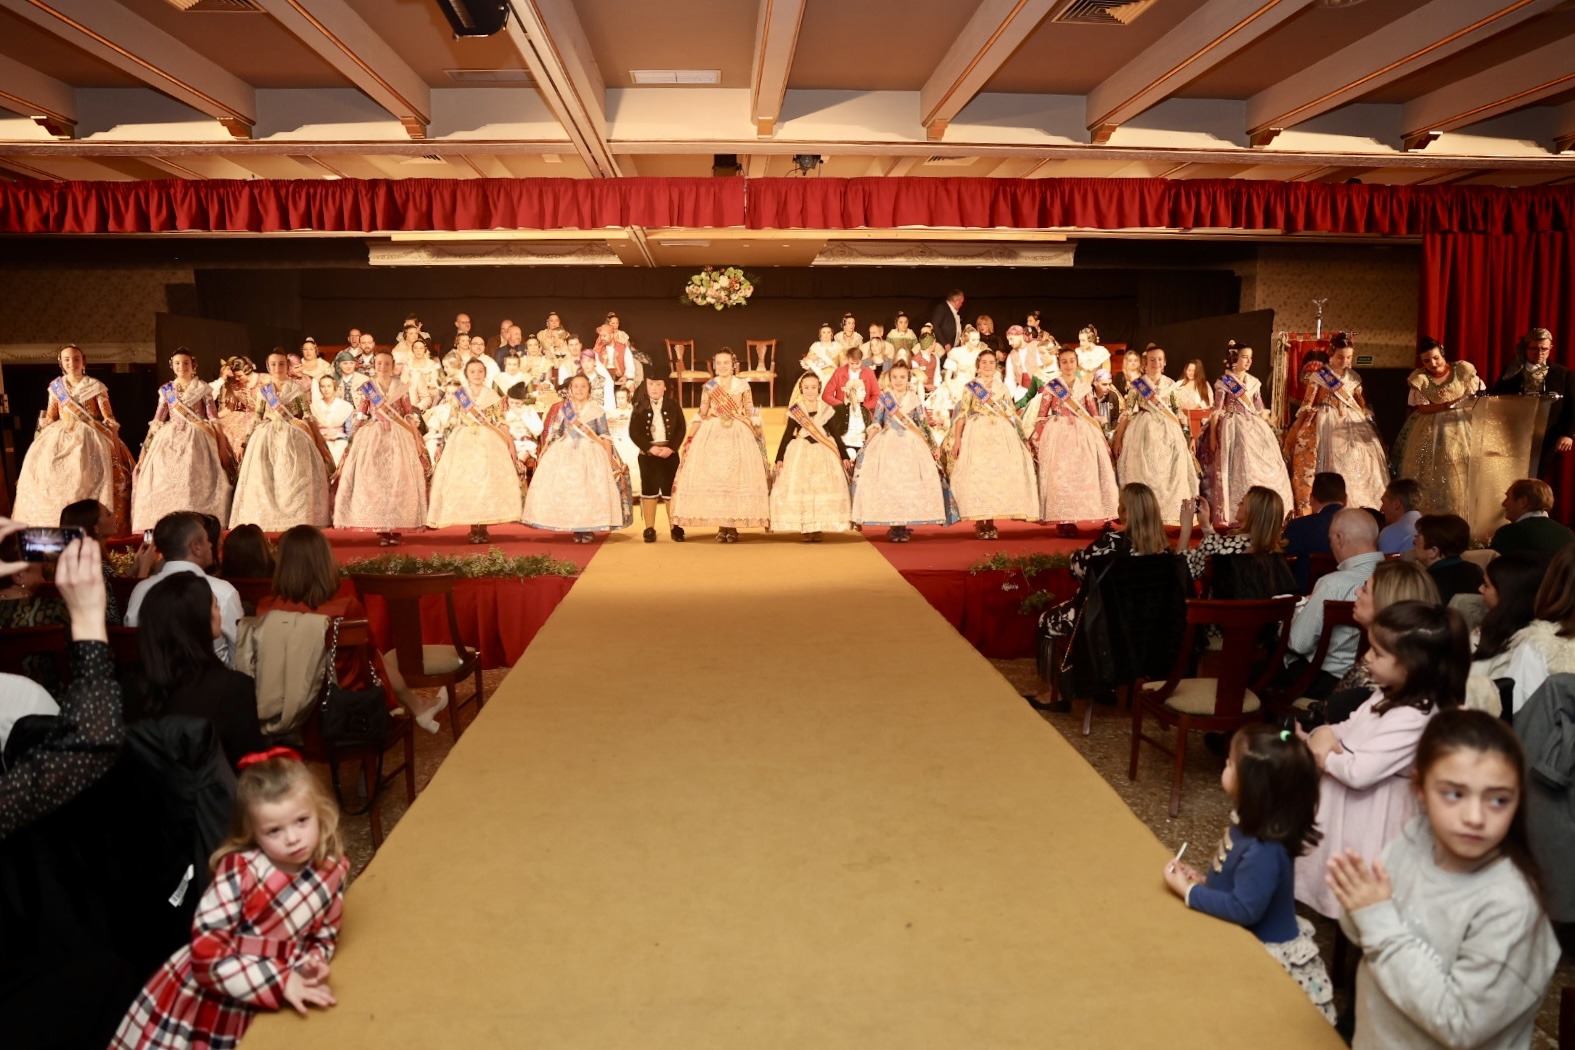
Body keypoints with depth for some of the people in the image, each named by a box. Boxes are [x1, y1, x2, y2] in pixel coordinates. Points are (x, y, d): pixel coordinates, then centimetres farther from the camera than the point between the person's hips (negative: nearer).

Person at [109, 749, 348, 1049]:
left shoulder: (331, 873, -11)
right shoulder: (239, 871, -23)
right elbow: (207, 953, -24)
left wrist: (313, 962, -16)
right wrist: (281, 982, -27)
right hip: (202, 1000, -3)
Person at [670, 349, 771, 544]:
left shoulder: (743, 386, 6)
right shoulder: (708, 387, 8)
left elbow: (751, 413, 8)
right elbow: (701, 415, 10)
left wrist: (756, 434, 0)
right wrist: (691, 437, 2)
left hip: (739, 435, -1)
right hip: (712, 435, 1)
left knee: (737, 479, -4)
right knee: (713, 479, -4)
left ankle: (733, 525, 3)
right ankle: (721, 526, 4)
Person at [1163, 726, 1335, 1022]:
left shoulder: (1263, 851, -32)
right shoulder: (1249, 822, -4)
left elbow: (1244, 909, -28)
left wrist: (1187, 891, -22)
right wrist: (1203, 880, -1)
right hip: (1249, 940, 8)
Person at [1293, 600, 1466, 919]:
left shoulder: (1412, 719, -29)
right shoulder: (1388, 694, 2)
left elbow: (1360, 772, -31)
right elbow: (1351, 727, 13)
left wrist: (1324, 755, -14)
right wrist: (1323, 734, -8)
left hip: (1369, 817, -10)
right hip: (1350, 803, 10)